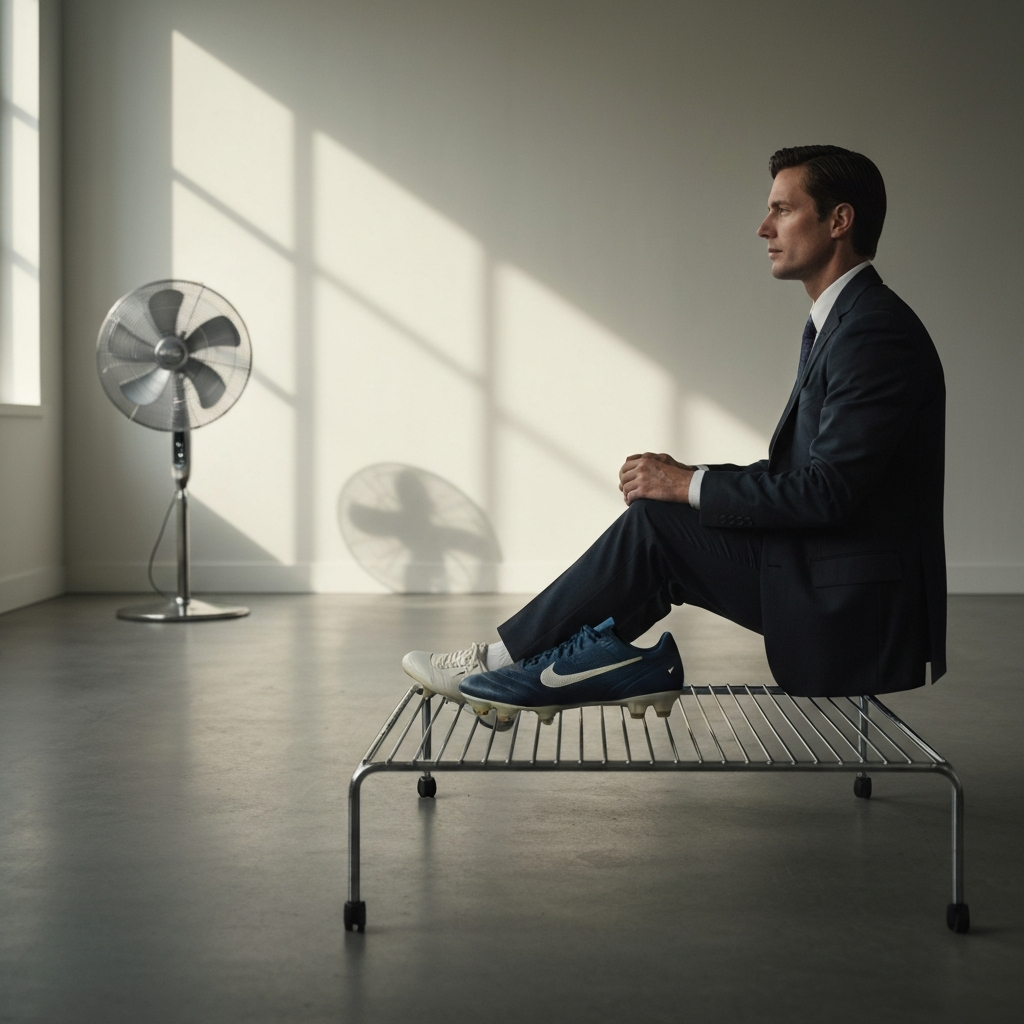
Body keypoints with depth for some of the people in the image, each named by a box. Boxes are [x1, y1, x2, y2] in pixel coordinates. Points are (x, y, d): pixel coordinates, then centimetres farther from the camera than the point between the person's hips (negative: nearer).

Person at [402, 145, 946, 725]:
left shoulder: (875, 330, -18)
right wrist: (690, 481, 1)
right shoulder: (836, 322, 15)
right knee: (657, 517, 5)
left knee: (655, 521, -10)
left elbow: (827, 490, -24)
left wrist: (691, 485, -15)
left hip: (852, 614, -9)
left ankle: (509, 657, 4)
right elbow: (796, 473, 15)